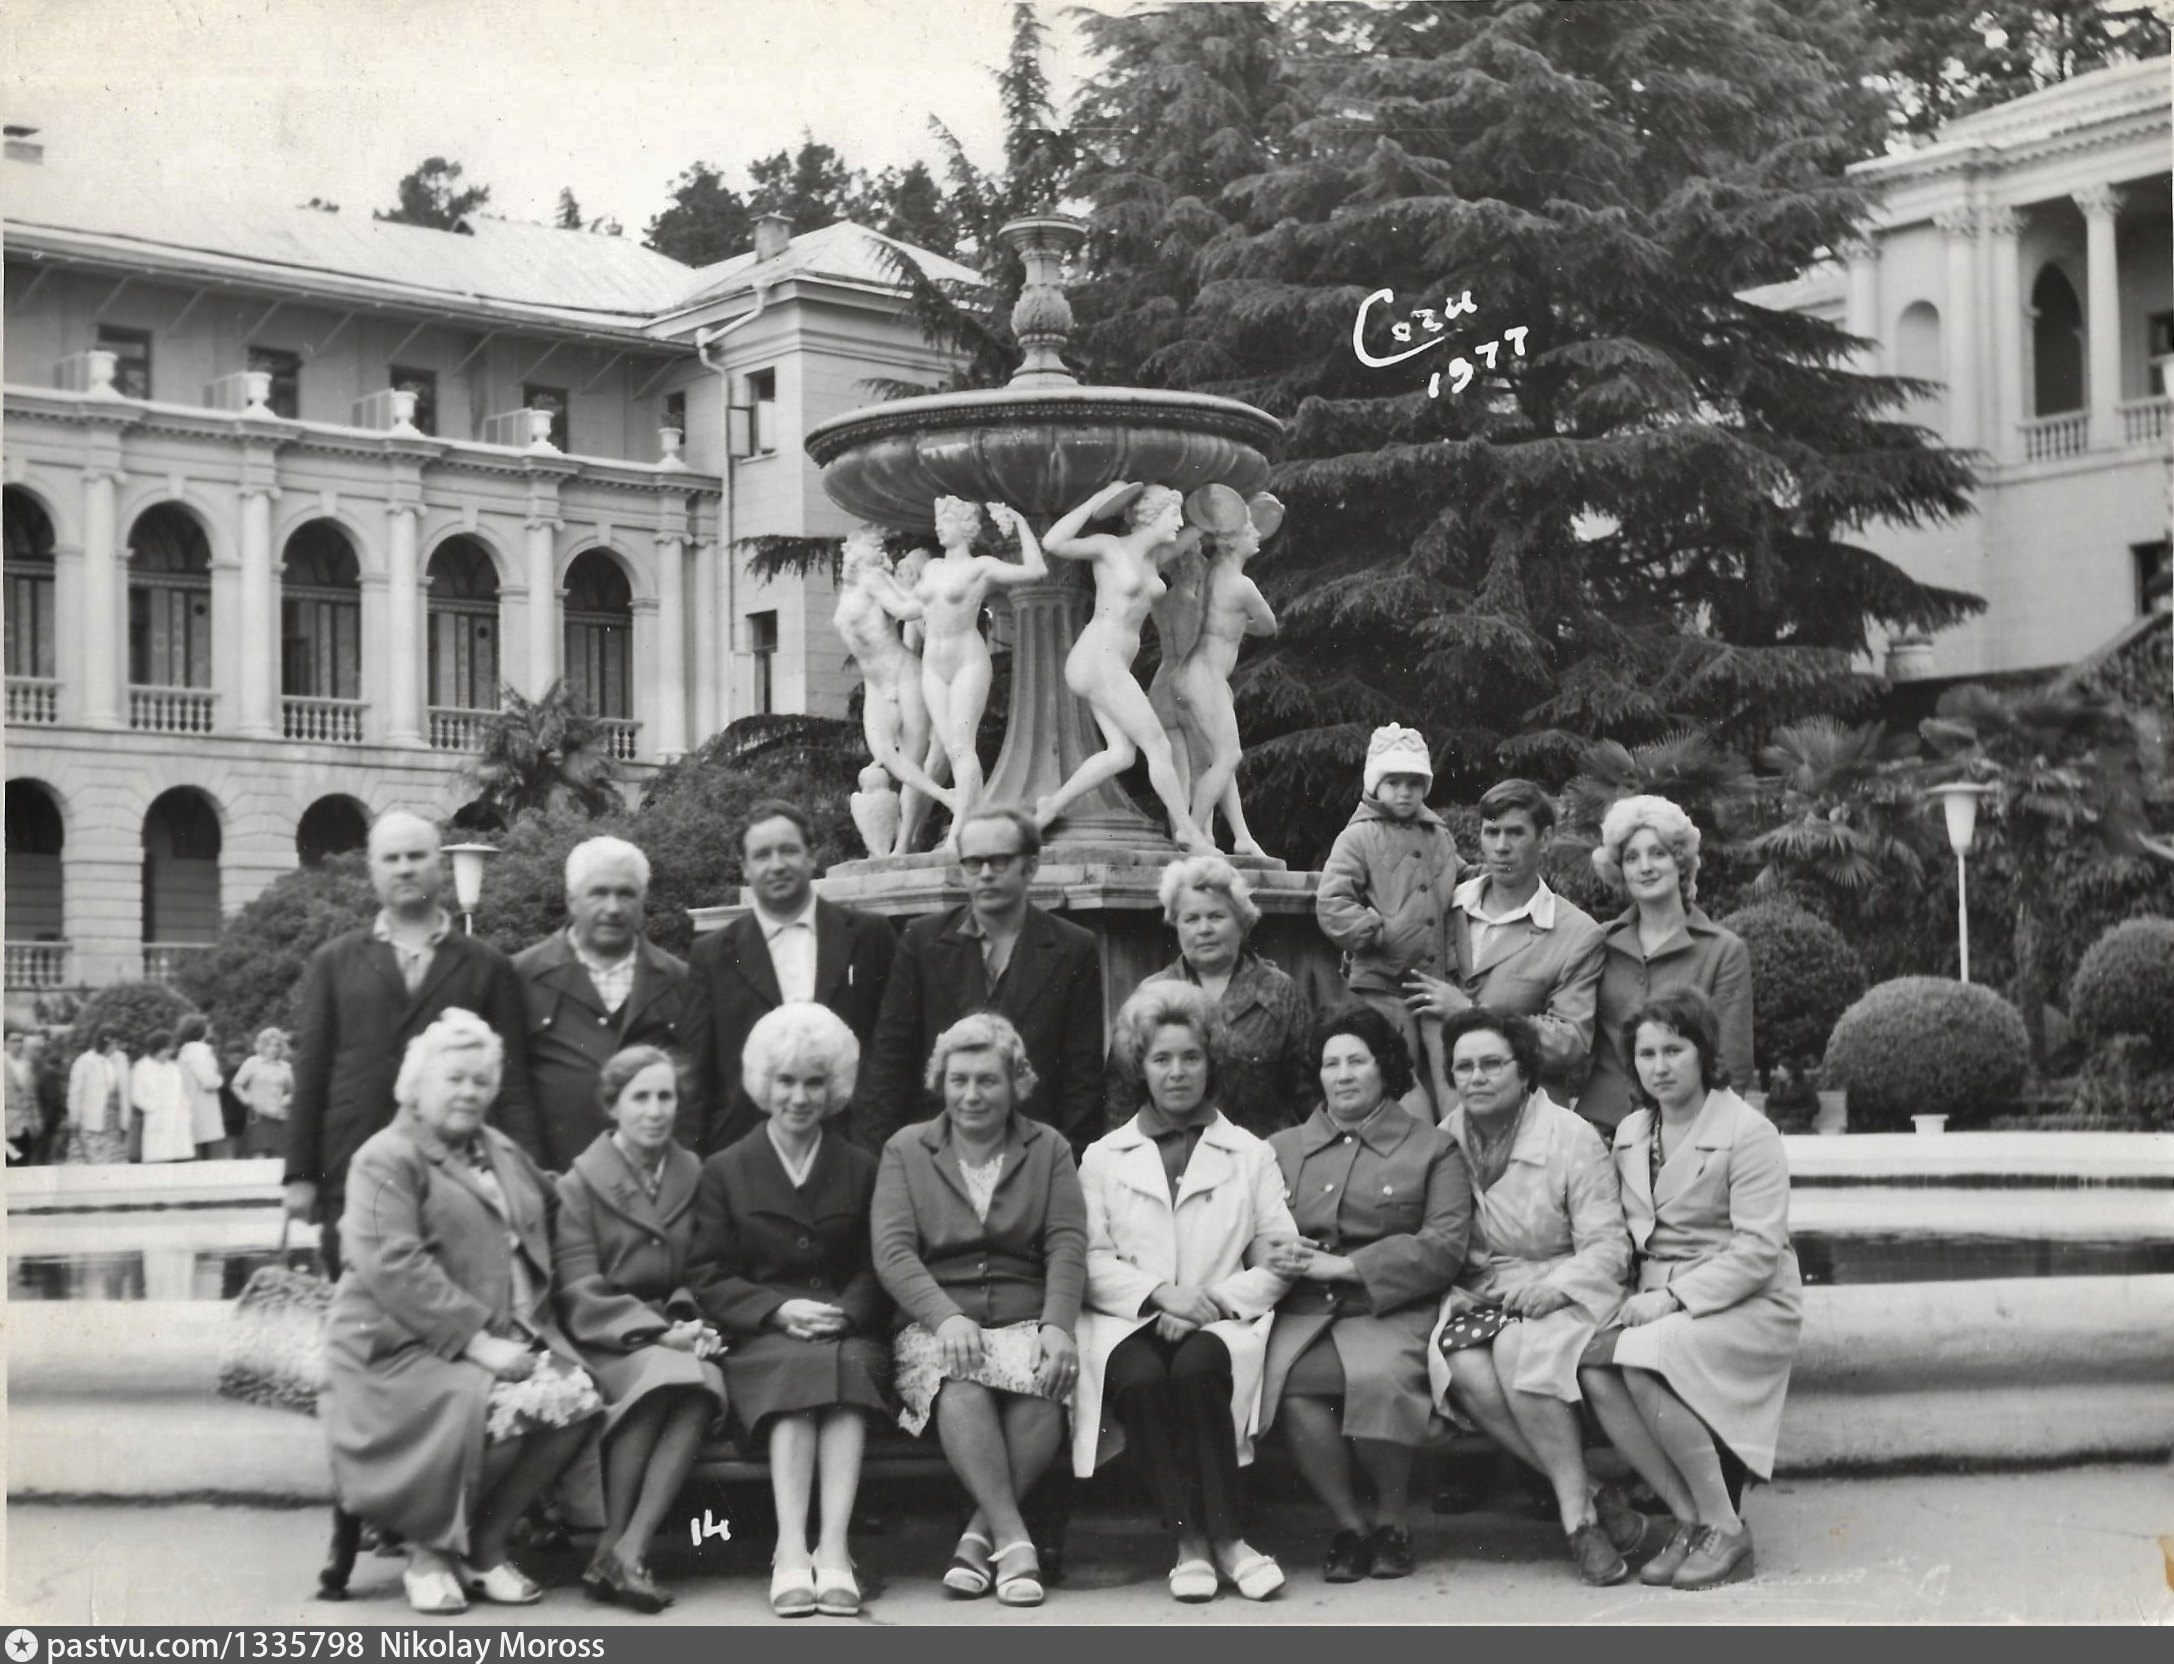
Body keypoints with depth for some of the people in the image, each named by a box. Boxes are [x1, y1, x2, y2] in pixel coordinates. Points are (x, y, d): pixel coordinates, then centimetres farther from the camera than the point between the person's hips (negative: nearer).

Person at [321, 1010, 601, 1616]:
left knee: (576, 1397, -21)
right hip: (402, 1346, -7)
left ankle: (482, 1545, -3)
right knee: (497, 1406, -33)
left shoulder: (506, 1156, 22)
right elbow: (394, 1268, -15)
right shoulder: (386, 1158, -3)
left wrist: (531, 1333, 10)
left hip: (505, 1337, 7)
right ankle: (430, 1549, -7)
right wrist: (475, 1339, -21)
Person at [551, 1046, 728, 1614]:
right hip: (605, 1341, -3)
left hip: (672, 1336, 3)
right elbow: (581, 1296, -7)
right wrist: (659, 1334, -19)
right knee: (663, 1373, -35)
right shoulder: (579, 1184, 2)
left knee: (705, 1381, -32)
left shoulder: (693, 1174, 14)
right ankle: (614, 1542, -25)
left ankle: (628, 1548, -31)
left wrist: (689, 1324, -9)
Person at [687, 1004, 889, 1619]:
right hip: (759, 1339, -1)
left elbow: (873, 1270, 12)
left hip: (847, 1332, 1)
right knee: (798, 1370, -35)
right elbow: (708, 1279, 5)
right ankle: (793, 1552, -43)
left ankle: (833, 1548, -42)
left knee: (850, 1367, -34)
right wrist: (781, 1310, -12)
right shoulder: (725, 1171, 14)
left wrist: (841, 1313, -10)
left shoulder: (861, 1170, 19)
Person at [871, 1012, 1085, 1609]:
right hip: (936, 1323, -1)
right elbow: (892, 1251, 0)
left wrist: (1058, 1325, -16)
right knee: (960, 1385, -36)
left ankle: (980, 1534, -23)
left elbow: (1067, 1246, 3)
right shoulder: (906, 1150, 13)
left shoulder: (1048, 1149, 16)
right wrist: (946, 1316, -18)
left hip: (1026, 1322, 1)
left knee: (1045, 1386, -34)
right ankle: (1013, 1539, -34)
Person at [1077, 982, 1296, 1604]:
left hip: (1219, 1320, 0)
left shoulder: (1251, 1155, 17)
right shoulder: (1103, 1158, 17)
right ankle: (1190, 1538, -26)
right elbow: (1091, 1261, 5)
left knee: (1197, 1367, -35)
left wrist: (1210, 1299, -10)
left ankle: (1220, 1536, -26)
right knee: (1141, 1379, -34)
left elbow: (1278, 1260, 7)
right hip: (1129, 1321, 0)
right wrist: (1161, 1293, -13)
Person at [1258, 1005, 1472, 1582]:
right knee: (1292, 1378, -32)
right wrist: (1279, 1256, -11)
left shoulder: (1432, 1147, 13)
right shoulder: (1282, 1149, 23)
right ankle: (1348, 1524, -11)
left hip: (1390, 1310, -2)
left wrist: (1345, 1265, -9)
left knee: (1382, 1377, -35)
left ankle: (1392, 1521, -7)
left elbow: (1445, 1246, -1)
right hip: (1303, 1311, 2)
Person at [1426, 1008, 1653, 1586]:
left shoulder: (1573, 1138, -3)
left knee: (1521, 1350, -36)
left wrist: (1553, 1288, -22)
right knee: (1466, 1369, -31)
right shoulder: (1445, 1141, 9)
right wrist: (1456, 1294, -7)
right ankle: (1592, 1496, -22)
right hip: (1478, 1294, 3)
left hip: (1561, 1293, -3)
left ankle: (1576, 1516, -26)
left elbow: (1607, 1246, -6)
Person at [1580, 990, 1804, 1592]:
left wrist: (1674, 1297, -20)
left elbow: (1758, 1251, -13)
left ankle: (1724, 1529, -16)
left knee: (1643, 1364, -32)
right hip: (1659, 1302, 6)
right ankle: (1689, 1520, -12)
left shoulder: (1749, 1133, -7)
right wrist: (1643, 1296, -6)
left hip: (1747, 1303, -6)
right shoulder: (1630, 1134, 14)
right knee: (1594, 1369, -24)